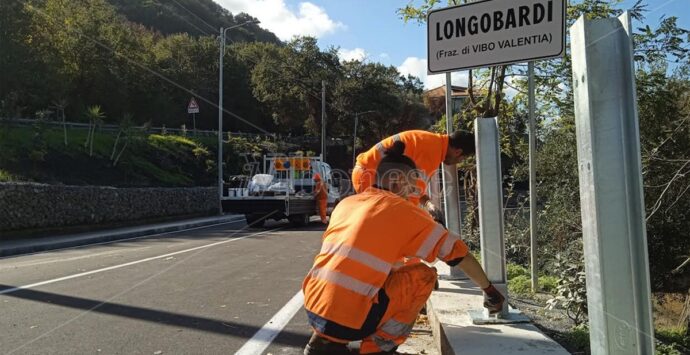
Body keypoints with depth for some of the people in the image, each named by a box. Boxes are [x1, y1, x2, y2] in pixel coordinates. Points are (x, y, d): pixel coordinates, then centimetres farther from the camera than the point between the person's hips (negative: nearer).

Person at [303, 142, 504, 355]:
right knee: (423, 275, 9)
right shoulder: (405, 212, 1)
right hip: (349, 321, -6)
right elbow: (457, 253, 8)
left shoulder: (345, 203, 15)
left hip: (313, 310, 6)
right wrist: (488, 289, 23)